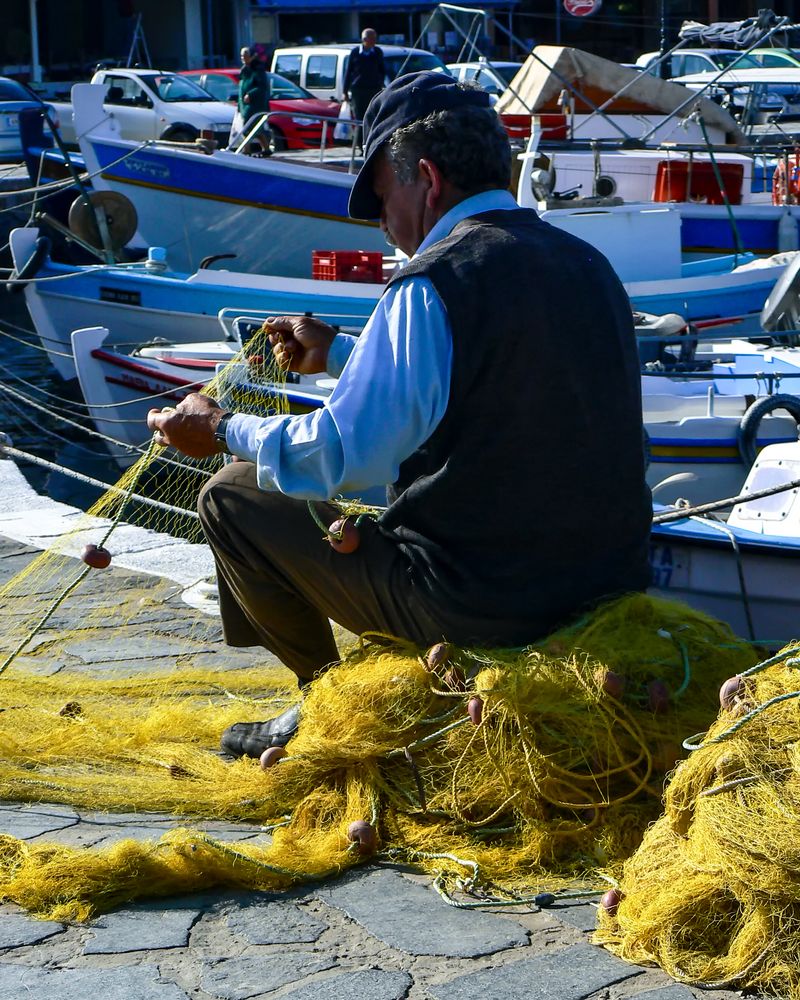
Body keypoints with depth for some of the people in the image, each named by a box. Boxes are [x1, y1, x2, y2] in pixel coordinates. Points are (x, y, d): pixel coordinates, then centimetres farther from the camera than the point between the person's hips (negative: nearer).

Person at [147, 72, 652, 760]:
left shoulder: (434, 284, -17)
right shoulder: (589, 264, 8)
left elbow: (340, 456, -14)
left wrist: (223, 431, 3)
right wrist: (338, 353, 31)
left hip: (477, 611, -8)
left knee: (232, 497, 6)